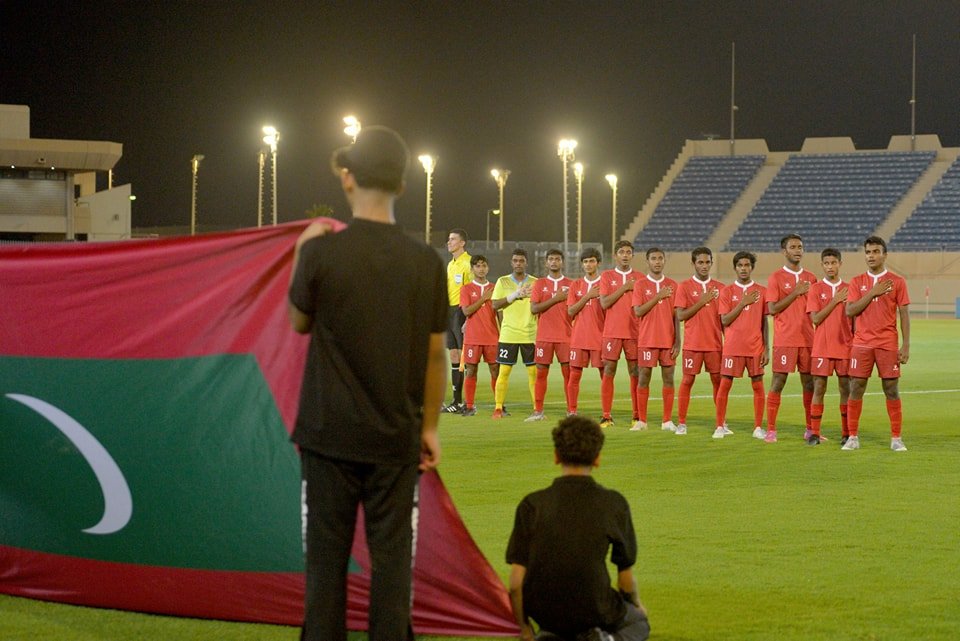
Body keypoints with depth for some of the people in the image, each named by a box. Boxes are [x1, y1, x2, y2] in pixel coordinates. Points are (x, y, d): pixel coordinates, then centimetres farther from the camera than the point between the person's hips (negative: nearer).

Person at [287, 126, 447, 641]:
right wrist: (429, 426, 13)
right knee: (391, 556, 6)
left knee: (326, 557, 6)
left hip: (329, 433, -1)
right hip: (395, 437, 2)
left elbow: (299, 322, 6)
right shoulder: (425, 261, -4)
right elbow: (435, 353, 2)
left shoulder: (322, 251, -11)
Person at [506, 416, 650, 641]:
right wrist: (636, 605, 24)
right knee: (638, 622, 31)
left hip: (544, 612, 3)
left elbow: (516, 580, -8)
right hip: (594, 611, -3)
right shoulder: (614, 504, -7)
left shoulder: (532, 504, -5)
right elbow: (626, 576, 1)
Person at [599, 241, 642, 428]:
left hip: (634, 332, 1)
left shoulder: (639, 278, 8)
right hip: (612, 332, -1)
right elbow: (604, 303, -7)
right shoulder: (607, 276, 6)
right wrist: (624, 288, -9)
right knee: (608, 372, -3)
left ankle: (637, 416, 7)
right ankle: (606, 416, 1)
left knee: (635, 372, 1)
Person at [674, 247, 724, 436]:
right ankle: (681, 423, 2)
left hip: (715, 343, 3)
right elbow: (680, 316, -7)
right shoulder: (684, 287, 0)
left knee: (718, 381, 4)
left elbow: (723, 318, 12)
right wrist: (701, 302, -14)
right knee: (687, 380, -3)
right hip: (693, 344, -3)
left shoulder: (719, 287, 8)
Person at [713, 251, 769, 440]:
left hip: (755, 347, 1)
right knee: (724, 384, -2)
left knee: (758, 385, 1)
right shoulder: (727, 291, 3)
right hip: (733, 346, -1)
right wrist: (743, 303, -11)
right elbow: (725, 320, -4)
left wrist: (766, 348, 2)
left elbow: (764, 323, 8)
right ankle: (720, 426, 6)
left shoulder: (761, 292, 6)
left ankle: (758, 428, 7)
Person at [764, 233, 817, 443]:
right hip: (785, 340, -4)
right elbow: (772, 308, -9)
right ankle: (770, 430, -2)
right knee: (778, 382, -5)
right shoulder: (776, 278, 0)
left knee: (809, 383, 5)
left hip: (807, 338, 4)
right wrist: (795, 293, -13)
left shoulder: (810, 278, 13)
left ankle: (810, 429, 14)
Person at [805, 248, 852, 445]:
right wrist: (835, 301, -11)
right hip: (821, 348, -2)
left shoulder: (848, 289, 8)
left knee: (845, 389, 2)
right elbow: (816, 318, -7)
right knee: (819, 389, -3)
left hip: (845, 348, 2)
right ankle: (814, 433, 1)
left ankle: (846, 434, 8)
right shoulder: (815, 289, 3)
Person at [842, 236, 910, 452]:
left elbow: (904, 314, 2)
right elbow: (850, 311, -4)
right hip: (861, 343, 2)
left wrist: (906, 345, -5)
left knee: (892, 390, -1)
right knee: (856, 389, 0)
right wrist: (873, 293, -12)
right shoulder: (857, 282, 8)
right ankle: (853, 437, 6)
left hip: (888, 344, -1)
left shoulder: (897, 282, 3)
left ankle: (896, 438, 4)